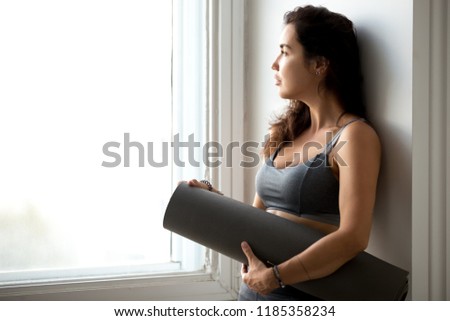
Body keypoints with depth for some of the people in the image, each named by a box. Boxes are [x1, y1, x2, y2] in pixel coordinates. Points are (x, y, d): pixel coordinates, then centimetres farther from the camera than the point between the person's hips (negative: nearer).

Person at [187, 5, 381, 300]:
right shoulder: (289, 132, 8)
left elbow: (353, 238, -22)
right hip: (254, 288, 6)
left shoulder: (354, 135, -13)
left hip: (306, 295, -6)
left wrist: (275, 276, -22)